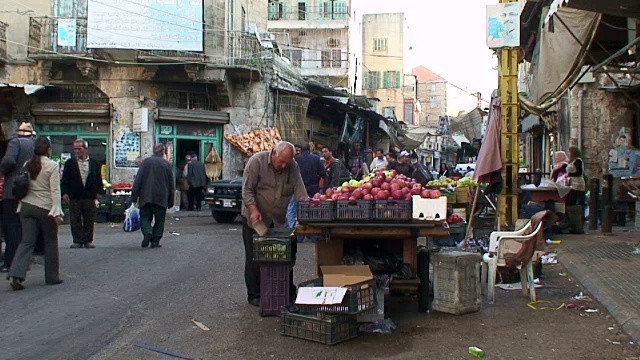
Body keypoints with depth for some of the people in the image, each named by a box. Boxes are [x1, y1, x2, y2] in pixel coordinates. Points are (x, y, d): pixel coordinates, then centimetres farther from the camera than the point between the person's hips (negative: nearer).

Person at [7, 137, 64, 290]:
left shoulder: (28, 165, 7)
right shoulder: (52, 166, -8)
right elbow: (55, 191, -12)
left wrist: (21, 207, 14)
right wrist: (57, 212, -12)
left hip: (27, 207, 5)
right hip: (45, 208, -4)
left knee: (27, 242, 4)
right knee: (50, 243, 9)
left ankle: (16, 274, -12)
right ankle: (52, 276, 16)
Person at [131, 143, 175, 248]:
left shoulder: (146, 162, 0)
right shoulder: (166, 164, 2)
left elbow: (138, 180, -4)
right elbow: (171, 184, 5)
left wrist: (134, 196, 0)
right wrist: (170, 201, 12)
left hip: (146, 196, 0)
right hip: (161, 198, 0)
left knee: (145, 217, 9)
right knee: (159, 220, 9)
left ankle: (147, 232, -17)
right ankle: (155, 241, 5)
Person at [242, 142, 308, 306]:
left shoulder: (293, 167, -3)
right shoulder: (257, 161, -15)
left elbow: (300, 191, -6)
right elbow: (247, 189, -15)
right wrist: (253, 210, -26)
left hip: (279, 221, 4)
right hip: (254, 218, -3)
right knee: (254, 259, 2)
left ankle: (289, 294, 16)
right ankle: (254, 296, 13)